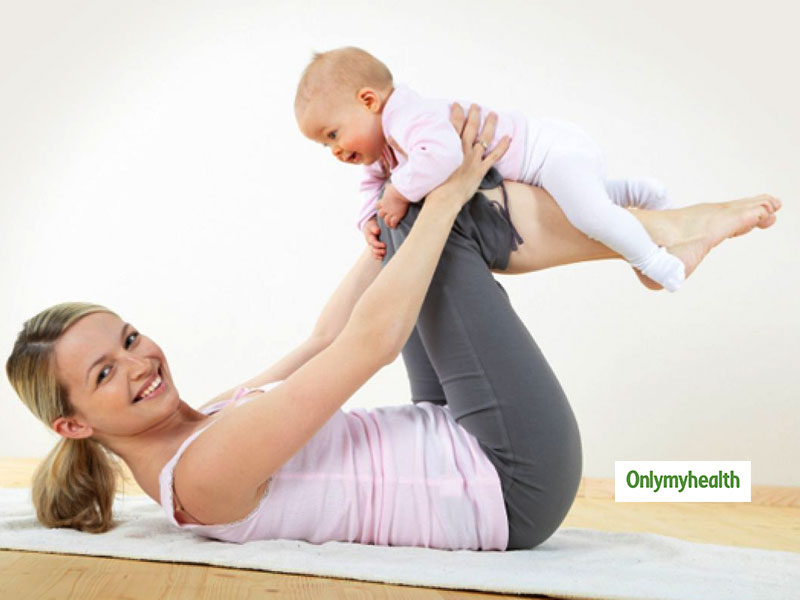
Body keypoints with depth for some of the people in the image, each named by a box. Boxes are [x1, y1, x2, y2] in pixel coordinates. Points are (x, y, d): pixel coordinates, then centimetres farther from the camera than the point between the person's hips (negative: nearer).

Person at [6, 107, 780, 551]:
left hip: (456, 450, 9)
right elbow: (368, 345, -27)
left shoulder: (205, 423, 6)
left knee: (418, 226, 10)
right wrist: (444, 196, -19)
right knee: (436, 220, -11)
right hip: (513, 487, -9)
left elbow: (323, 337, 13)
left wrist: (397, 212, 13)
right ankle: (648, 230, 7)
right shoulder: (205, 472, -24)